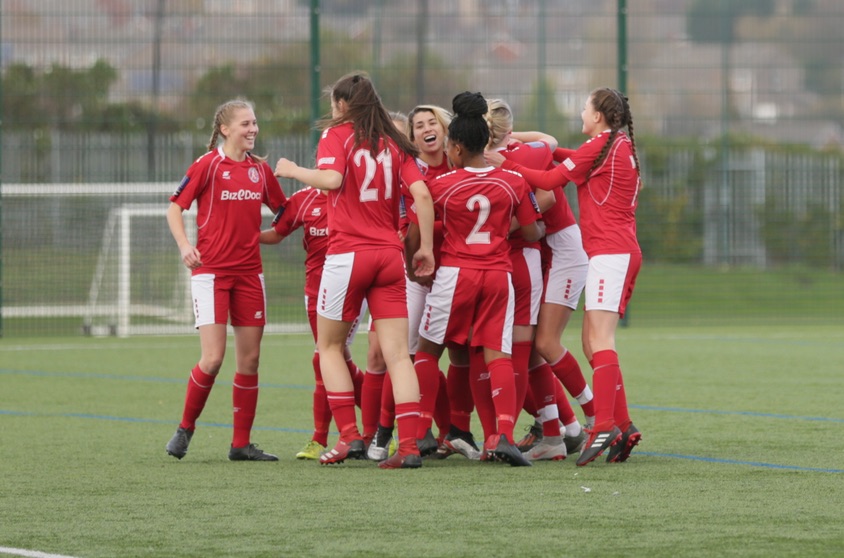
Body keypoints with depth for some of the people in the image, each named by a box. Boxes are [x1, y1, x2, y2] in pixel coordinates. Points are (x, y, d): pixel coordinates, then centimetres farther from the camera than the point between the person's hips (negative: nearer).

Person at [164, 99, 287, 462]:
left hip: (249, 272, 5)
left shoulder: (260, 169, 9)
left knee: (250, 359, 3)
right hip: (211, 270, -5)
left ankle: (241, 444, 10)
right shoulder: (208, 165, -5)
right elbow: (175, 207, -2)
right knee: (213, 358, -13)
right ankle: (185, 428, 9)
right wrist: (184, 245, -16)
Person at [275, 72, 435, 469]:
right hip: (390, 255, 4)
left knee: (329, 347, 12)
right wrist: (426, 248, 5)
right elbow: (420, 192, 1)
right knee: (397, 354, 0)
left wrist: (293, 171, -3)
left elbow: (331, 178, -19)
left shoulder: (336, 135, -1)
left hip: (348, 254, -4)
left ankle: (350, 436, 1)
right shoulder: (394, 143, 11)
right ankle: (409, 445, -9)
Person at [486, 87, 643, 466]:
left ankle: (605, 424, -28)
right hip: (622, 252, 9)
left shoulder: (599, 146, -7)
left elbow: (550, 180, -4)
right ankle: (622, 426, 4)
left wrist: (505, 164, 3)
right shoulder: (624, 147, 18)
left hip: (609, 253, -9)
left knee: (599, 339, -17)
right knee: (592, 342, 8)